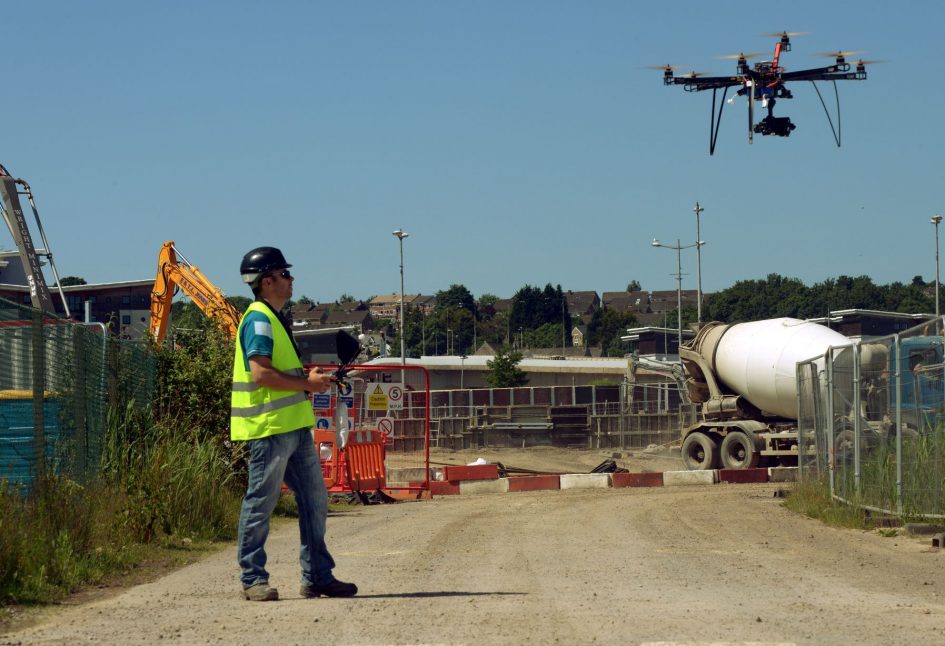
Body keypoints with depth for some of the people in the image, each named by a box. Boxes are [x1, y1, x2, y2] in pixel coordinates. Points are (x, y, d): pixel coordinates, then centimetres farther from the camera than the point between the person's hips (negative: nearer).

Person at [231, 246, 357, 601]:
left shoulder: (275, 319, 20)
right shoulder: (259, 320, -12)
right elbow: (261, 374, -22)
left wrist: (310, 378, 12)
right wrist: (307, 383, -14)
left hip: (294, 425, 10)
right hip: (269, 426, -10)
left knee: (314, 501, 10)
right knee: (260, 504, -3)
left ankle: (317, 576, 15)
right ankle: (253, 579, 3)